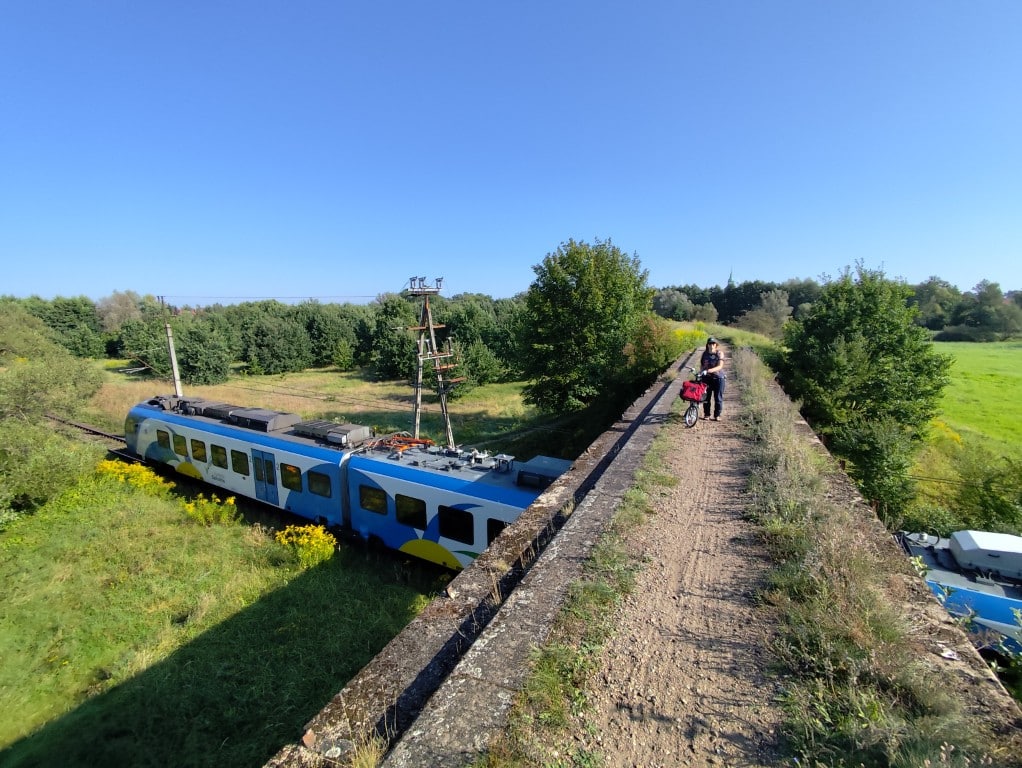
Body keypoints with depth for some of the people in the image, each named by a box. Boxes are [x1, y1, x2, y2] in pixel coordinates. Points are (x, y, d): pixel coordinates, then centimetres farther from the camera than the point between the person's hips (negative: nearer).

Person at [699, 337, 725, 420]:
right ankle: (706, 414, 18)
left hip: (718, 377, -2)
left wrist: (709, 370, -29)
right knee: (706, 397, 6)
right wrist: (703, 371, -8)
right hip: (707, 378, 2)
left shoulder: (719, 353, -6)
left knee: (718, 398, 3)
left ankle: (717, 415, 14)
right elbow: (701, 364, 13)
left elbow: (720, 366, -16)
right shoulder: (705, 353, 4)